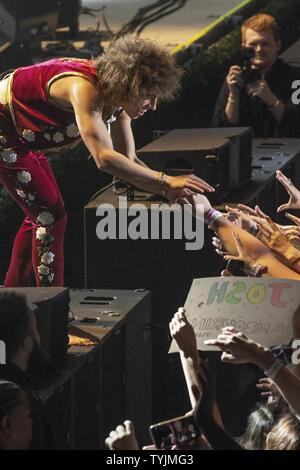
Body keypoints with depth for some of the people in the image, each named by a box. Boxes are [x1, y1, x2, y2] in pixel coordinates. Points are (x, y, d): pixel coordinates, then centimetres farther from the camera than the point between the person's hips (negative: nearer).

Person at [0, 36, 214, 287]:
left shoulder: (115, 96, -6)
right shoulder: (85, 89, -34)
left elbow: (128, 160, -2)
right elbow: (104, 158, -43)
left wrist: (169, 190, -18)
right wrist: (166, 181, -42)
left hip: (22, 134, 10)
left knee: (41, 215, 15)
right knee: (51, 216, -10)